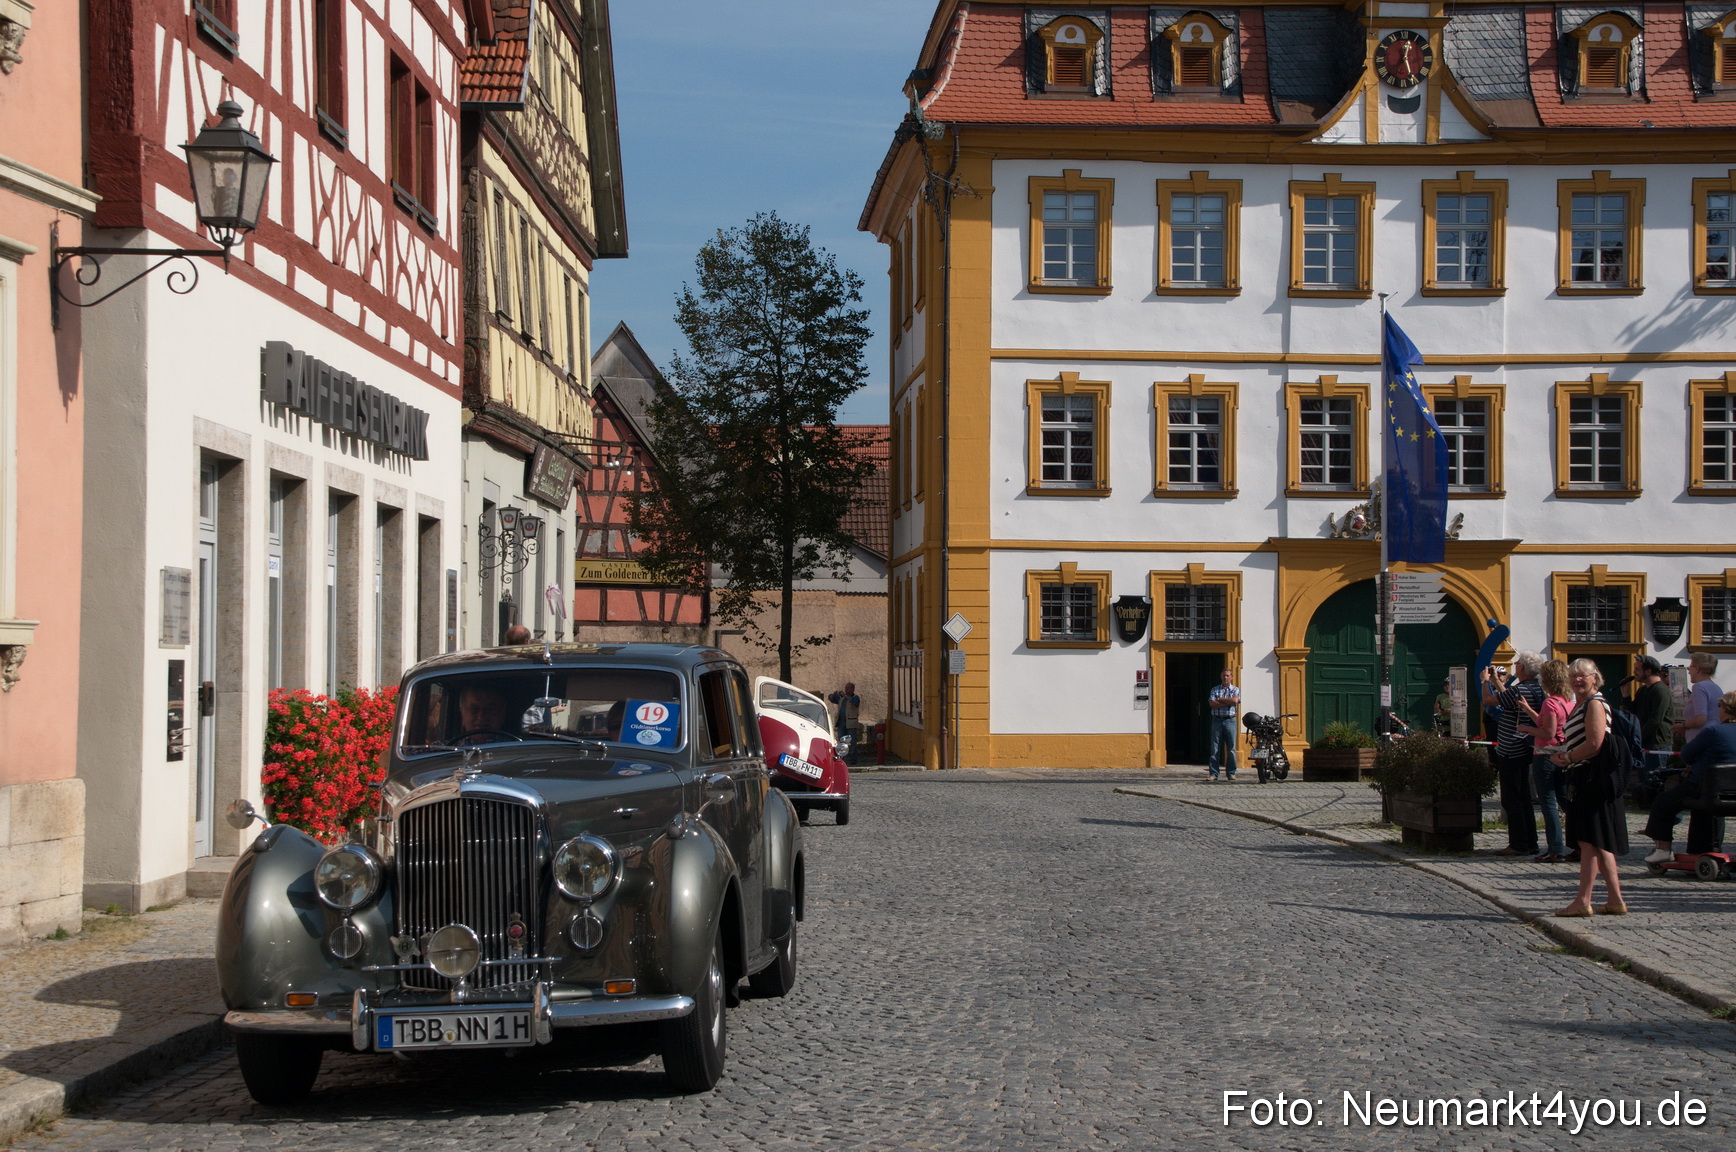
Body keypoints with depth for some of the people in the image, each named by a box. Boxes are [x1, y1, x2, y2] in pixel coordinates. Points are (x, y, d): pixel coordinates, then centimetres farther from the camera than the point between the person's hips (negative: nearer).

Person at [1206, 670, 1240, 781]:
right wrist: (1227, 703, -9)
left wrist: (1220, 699, -4)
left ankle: (1231, 773, 5)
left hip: (1230, 721, -1)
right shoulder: (1214, 690, 11)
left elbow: (1235, 700, -11)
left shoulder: (1236, 690, 9)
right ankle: (1213, 773, -1)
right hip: (1217, 720, 1)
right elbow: (1212, 703, -5)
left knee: (1231, 748, 0)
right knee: (1215, 748, -2)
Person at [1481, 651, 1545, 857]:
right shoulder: (1536, 689, 7)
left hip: (1510, 752, -9)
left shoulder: (1519, 690, -22)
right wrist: (1497, 680, 26)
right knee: (1523, 797, 15)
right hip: (1525, 750, 9)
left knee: (1511, 799, -4)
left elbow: (1488, 700, -18)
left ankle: (1519, 844, -3)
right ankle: (1530, 842, 18)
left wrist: (1485, 680, -1)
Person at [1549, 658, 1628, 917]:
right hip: (1580, 781, 10)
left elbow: (1594, 745, -20)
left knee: (1590, 842, -9)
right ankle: (1615, 900, 13)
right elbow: (1569, 742, 24)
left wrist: (1568, 757, -9)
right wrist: (1558, 755, 4)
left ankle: (1583, 900, -9)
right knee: (1599, 844, 11)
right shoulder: (1578, 706, 20)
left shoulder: (1595, 704, -11)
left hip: (1593, 779, -10)